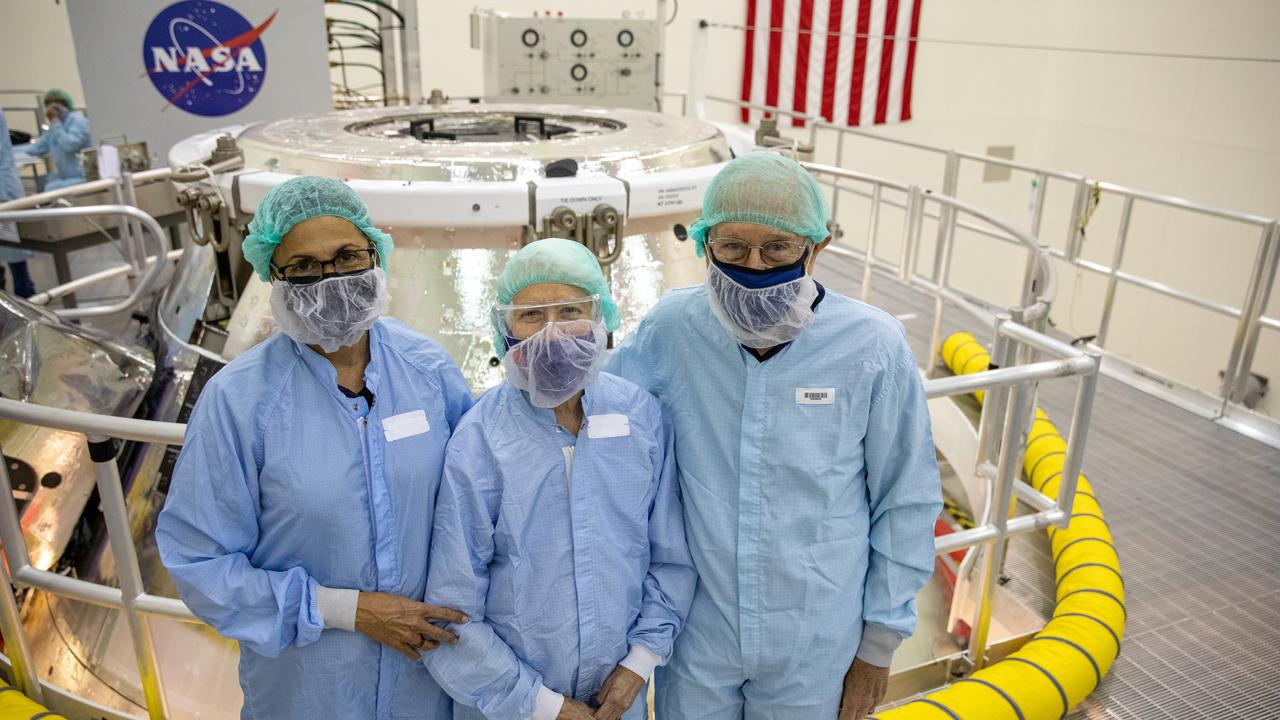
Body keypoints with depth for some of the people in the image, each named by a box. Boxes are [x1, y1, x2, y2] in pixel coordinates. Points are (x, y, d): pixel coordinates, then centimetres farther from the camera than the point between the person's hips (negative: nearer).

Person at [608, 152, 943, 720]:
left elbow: (905, 503, -6)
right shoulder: (670, 328, -14)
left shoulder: (873, 347, -16)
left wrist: (879, 642, 1)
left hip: (816, 652, -1)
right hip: (695, 636, 1)